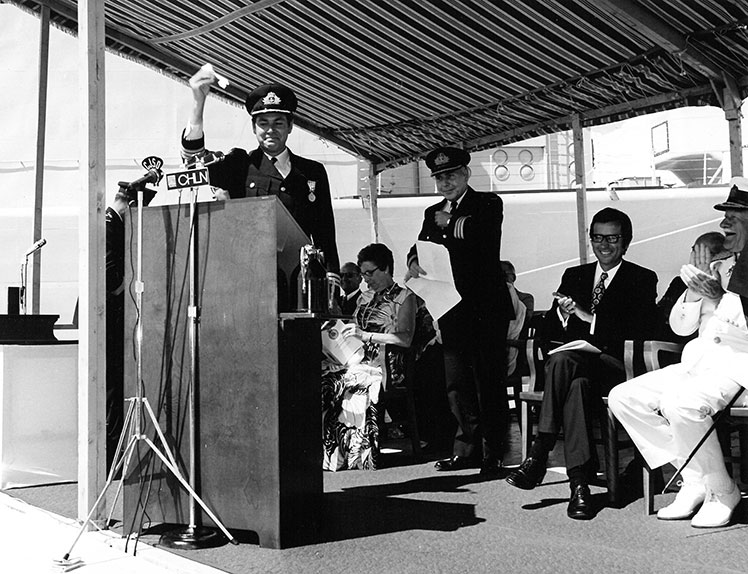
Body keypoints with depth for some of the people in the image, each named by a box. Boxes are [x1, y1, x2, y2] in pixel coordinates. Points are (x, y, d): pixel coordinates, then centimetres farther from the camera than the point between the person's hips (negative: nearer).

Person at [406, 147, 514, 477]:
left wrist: (449, 223, -7)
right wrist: (414, 262, -14)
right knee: (456, 384, 9)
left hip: (485, 309, -5)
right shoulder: (433, 213, 18)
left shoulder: (487, 205, 2)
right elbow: (421, 246, 7)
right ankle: (467, 449, 19)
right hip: (451, 308, 6)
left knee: (489, 381, -4)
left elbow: (483, 235, -17)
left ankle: (493, 454, 2)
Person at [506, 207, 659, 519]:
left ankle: (539, 456, -34)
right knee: (578, 385, -35)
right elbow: (547, 332, 17)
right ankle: (579, 482, -37)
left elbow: (642, 331, -6)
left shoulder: (642, 279, 11)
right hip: (574, 359, 3)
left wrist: (591, 318, -13)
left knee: (563, 360, -36)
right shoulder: (574, 275, 24)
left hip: (614, 364, -3)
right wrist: (562, 313, -6)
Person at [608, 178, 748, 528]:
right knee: (623, 397, -7)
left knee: (680, 404, -34)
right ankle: (695, 479, -1)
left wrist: (719, 297, -22)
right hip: (698, 363, 8)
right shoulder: (719, 267, 20)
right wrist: (694, 291, -2)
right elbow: (680, 326, 15)